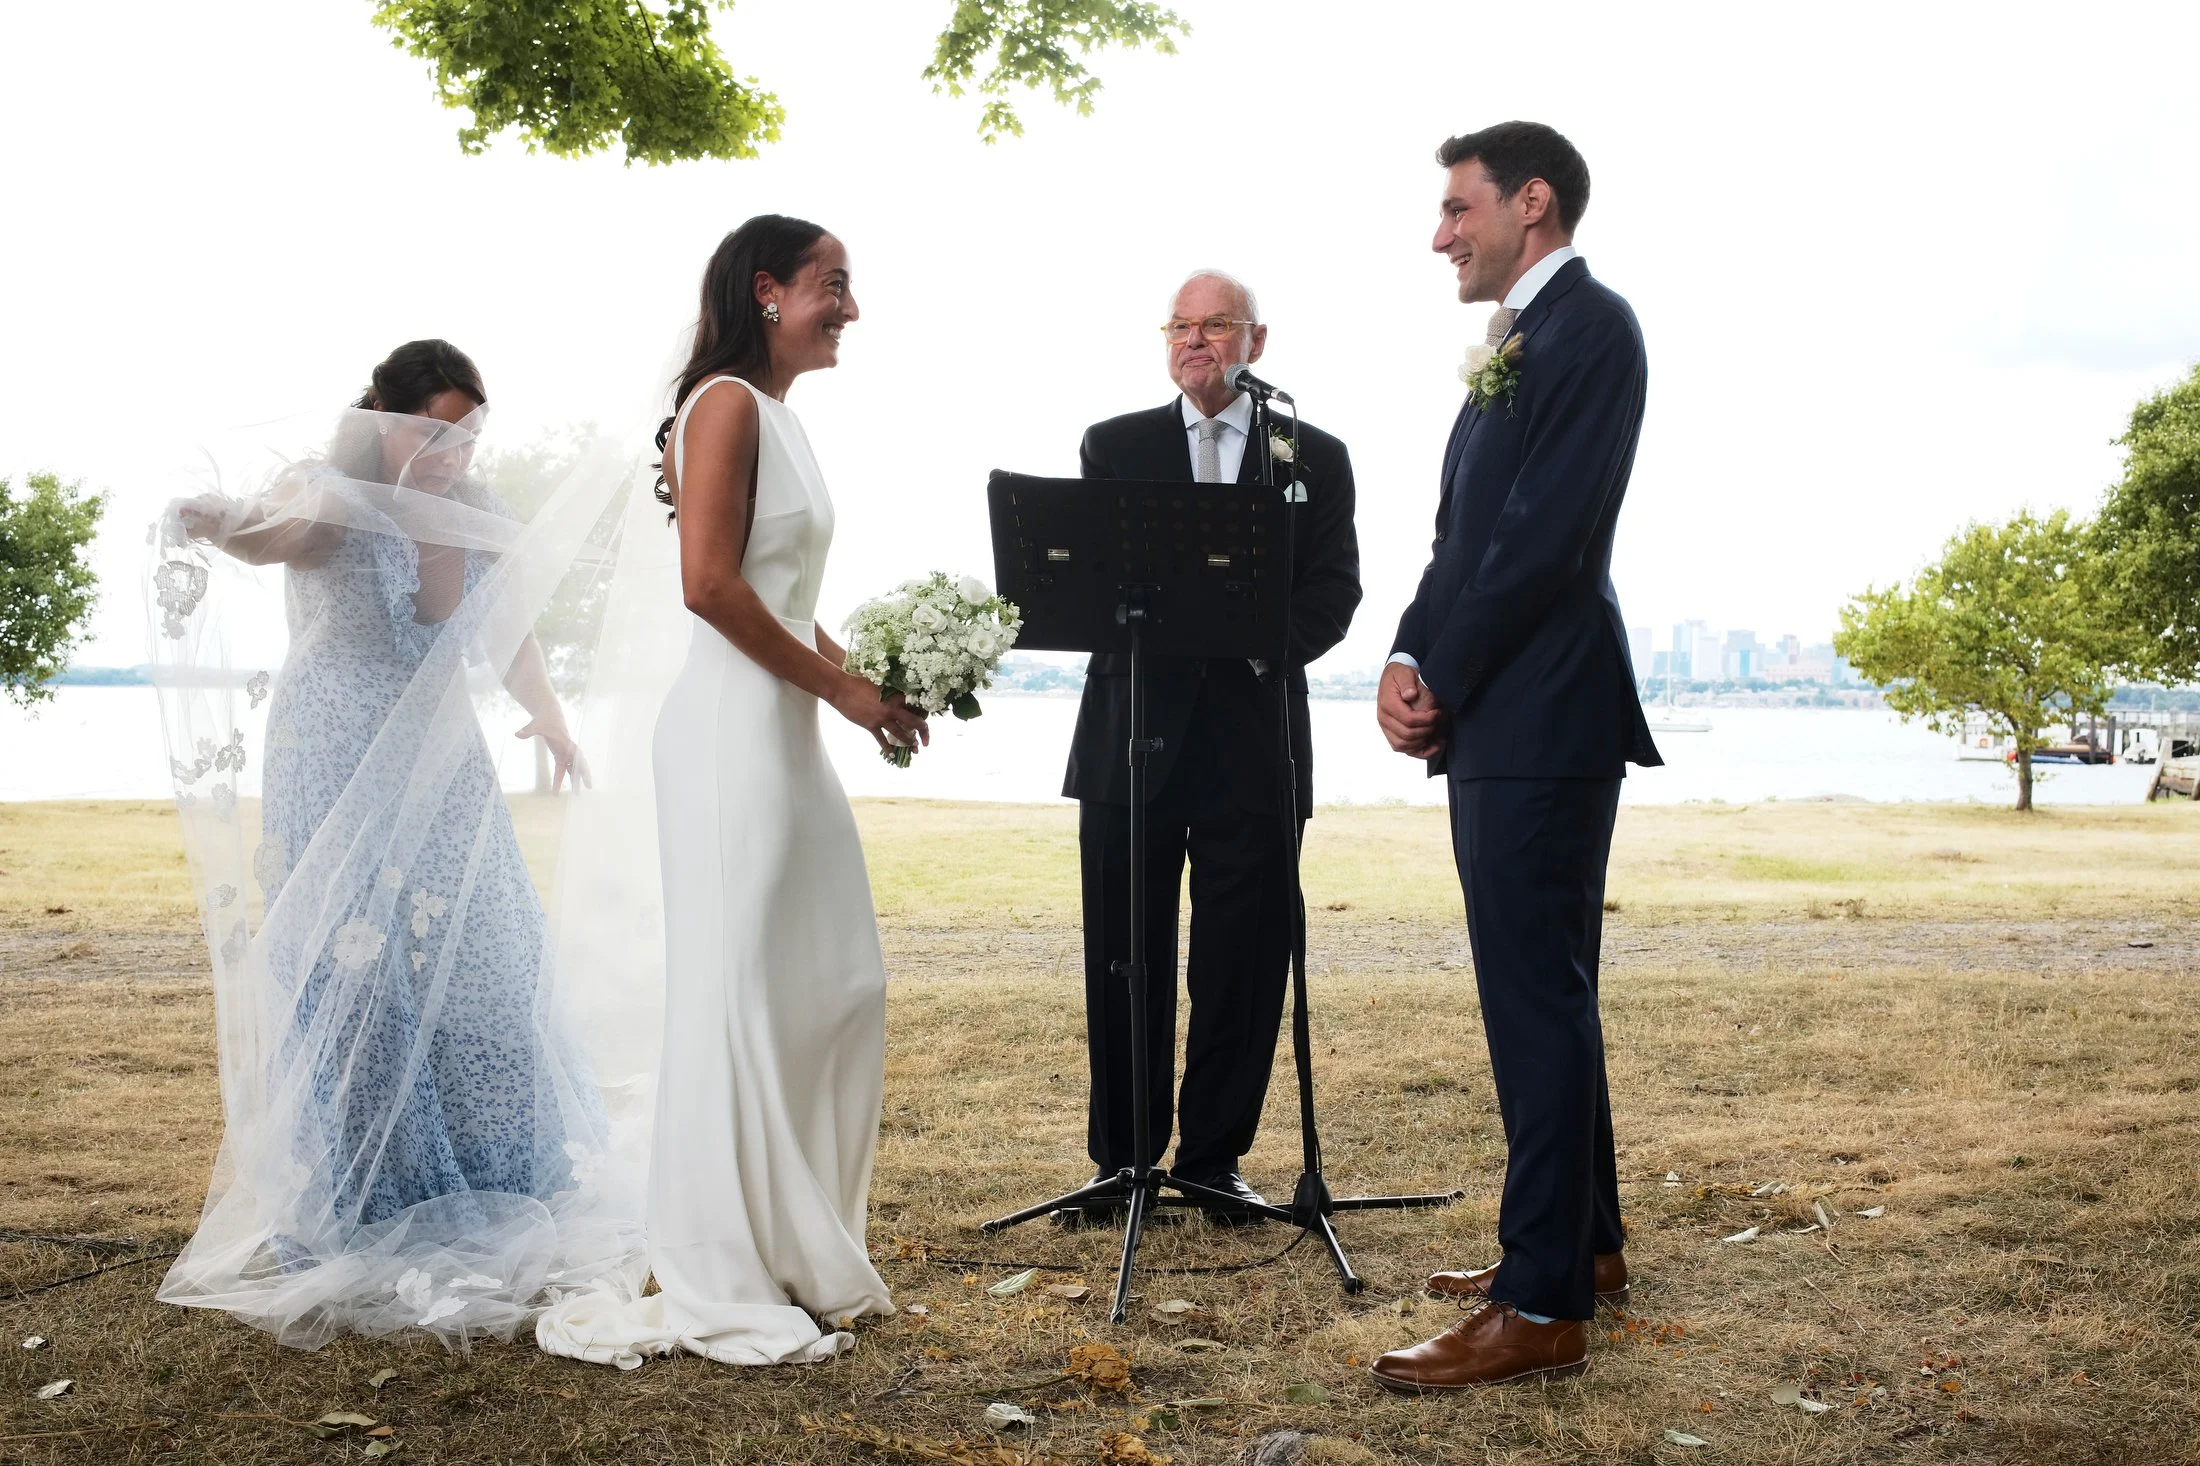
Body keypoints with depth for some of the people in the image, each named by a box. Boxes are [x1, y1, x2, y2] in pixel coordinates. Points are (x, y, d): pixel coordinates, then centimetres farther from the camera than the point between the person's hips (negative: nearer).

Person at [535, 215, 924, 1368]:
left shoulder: (778, 416, 19)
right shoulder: (726, 402, -9)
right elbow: (708, 583, -18)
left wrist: (870, 684, 9)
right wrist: (841, 688, -12)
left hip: (788, 733, 10)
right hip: (733, 725, -10)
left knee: (836, 988, 11)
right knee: (736, 993, -4)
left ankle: (800, 1248, 24)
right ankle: (720, 1284, 6)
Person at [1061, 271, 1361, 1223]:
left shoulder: (1315, 458, 11)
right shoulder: (1113, 446, 14)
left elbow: (1334, 588, 2)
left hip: (1254, 737, 0)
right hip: (1133, 728, 1)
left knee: (1242, 964, 2)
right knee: (1123, 961, 3)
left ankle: (1214, 1160, 14)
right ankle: (1121, 1160, 14)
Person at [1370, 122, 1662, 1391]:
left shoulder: (1591, 326, -9)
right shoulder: (1516, 342, 20)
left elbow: (1546, 537, -18)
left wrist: (1443, 684, -13)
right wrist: (1411, 659, 2)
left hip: (1544, 719, -10)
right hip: (1497, 718, 10)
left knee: (1538, 998, -8)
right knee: (1542, 991, 15)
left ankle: (1546, 1305, -2)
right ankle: (1584, 1244, 27)